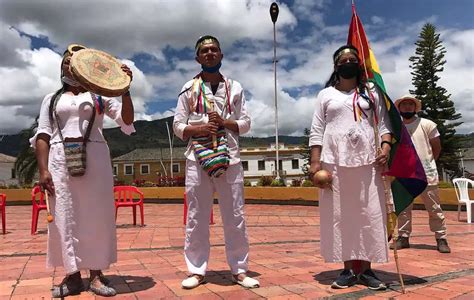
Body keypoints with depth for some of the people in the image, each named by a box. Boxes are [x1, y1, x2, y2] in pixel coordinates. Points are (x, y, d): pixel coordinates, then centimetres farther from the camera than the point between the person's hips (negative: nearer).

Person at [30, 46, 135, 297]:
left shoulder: (98, 96, 13)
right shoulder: (52, 99, 17)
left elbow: (127, 120, 3)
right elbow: (42, 135, 7)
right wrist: (43, 170, -5)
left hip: (94, 159, -1)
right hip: (61, 159, 1)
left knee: (96, 215, -2)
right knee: (65, 217, -1)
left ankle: (96, 274, 7)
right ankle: (72, 275, 10)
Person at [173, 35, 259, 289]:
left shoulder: (234, 87, 12)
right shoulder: (189, 88, 9)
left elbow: (245, 124, 8)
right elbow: (178, 126, 5)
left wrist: (224, 123, -10)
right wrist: (199, 129, -13)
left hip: (229, 159, 1)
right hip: (197, 159, 0)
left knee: (235, 218, 4)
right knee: (196, 218, 4)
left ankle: (239, 270, 15)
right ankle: (196, 270, 15)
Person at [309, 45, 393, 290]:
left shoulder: (372, 93, 16)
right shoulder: (326, 95, 12)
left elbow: (383, 124, 9)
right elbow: (316, 131, 5)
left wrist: (385, 147, -10)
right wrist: (315, 162, -5)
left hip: (367, 161, 1)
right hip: (334, 162, -1)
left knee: (369, 215, 0)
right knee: (340, 215, 1)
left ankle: (366, 269, 9)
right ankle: (348, 269, 10)